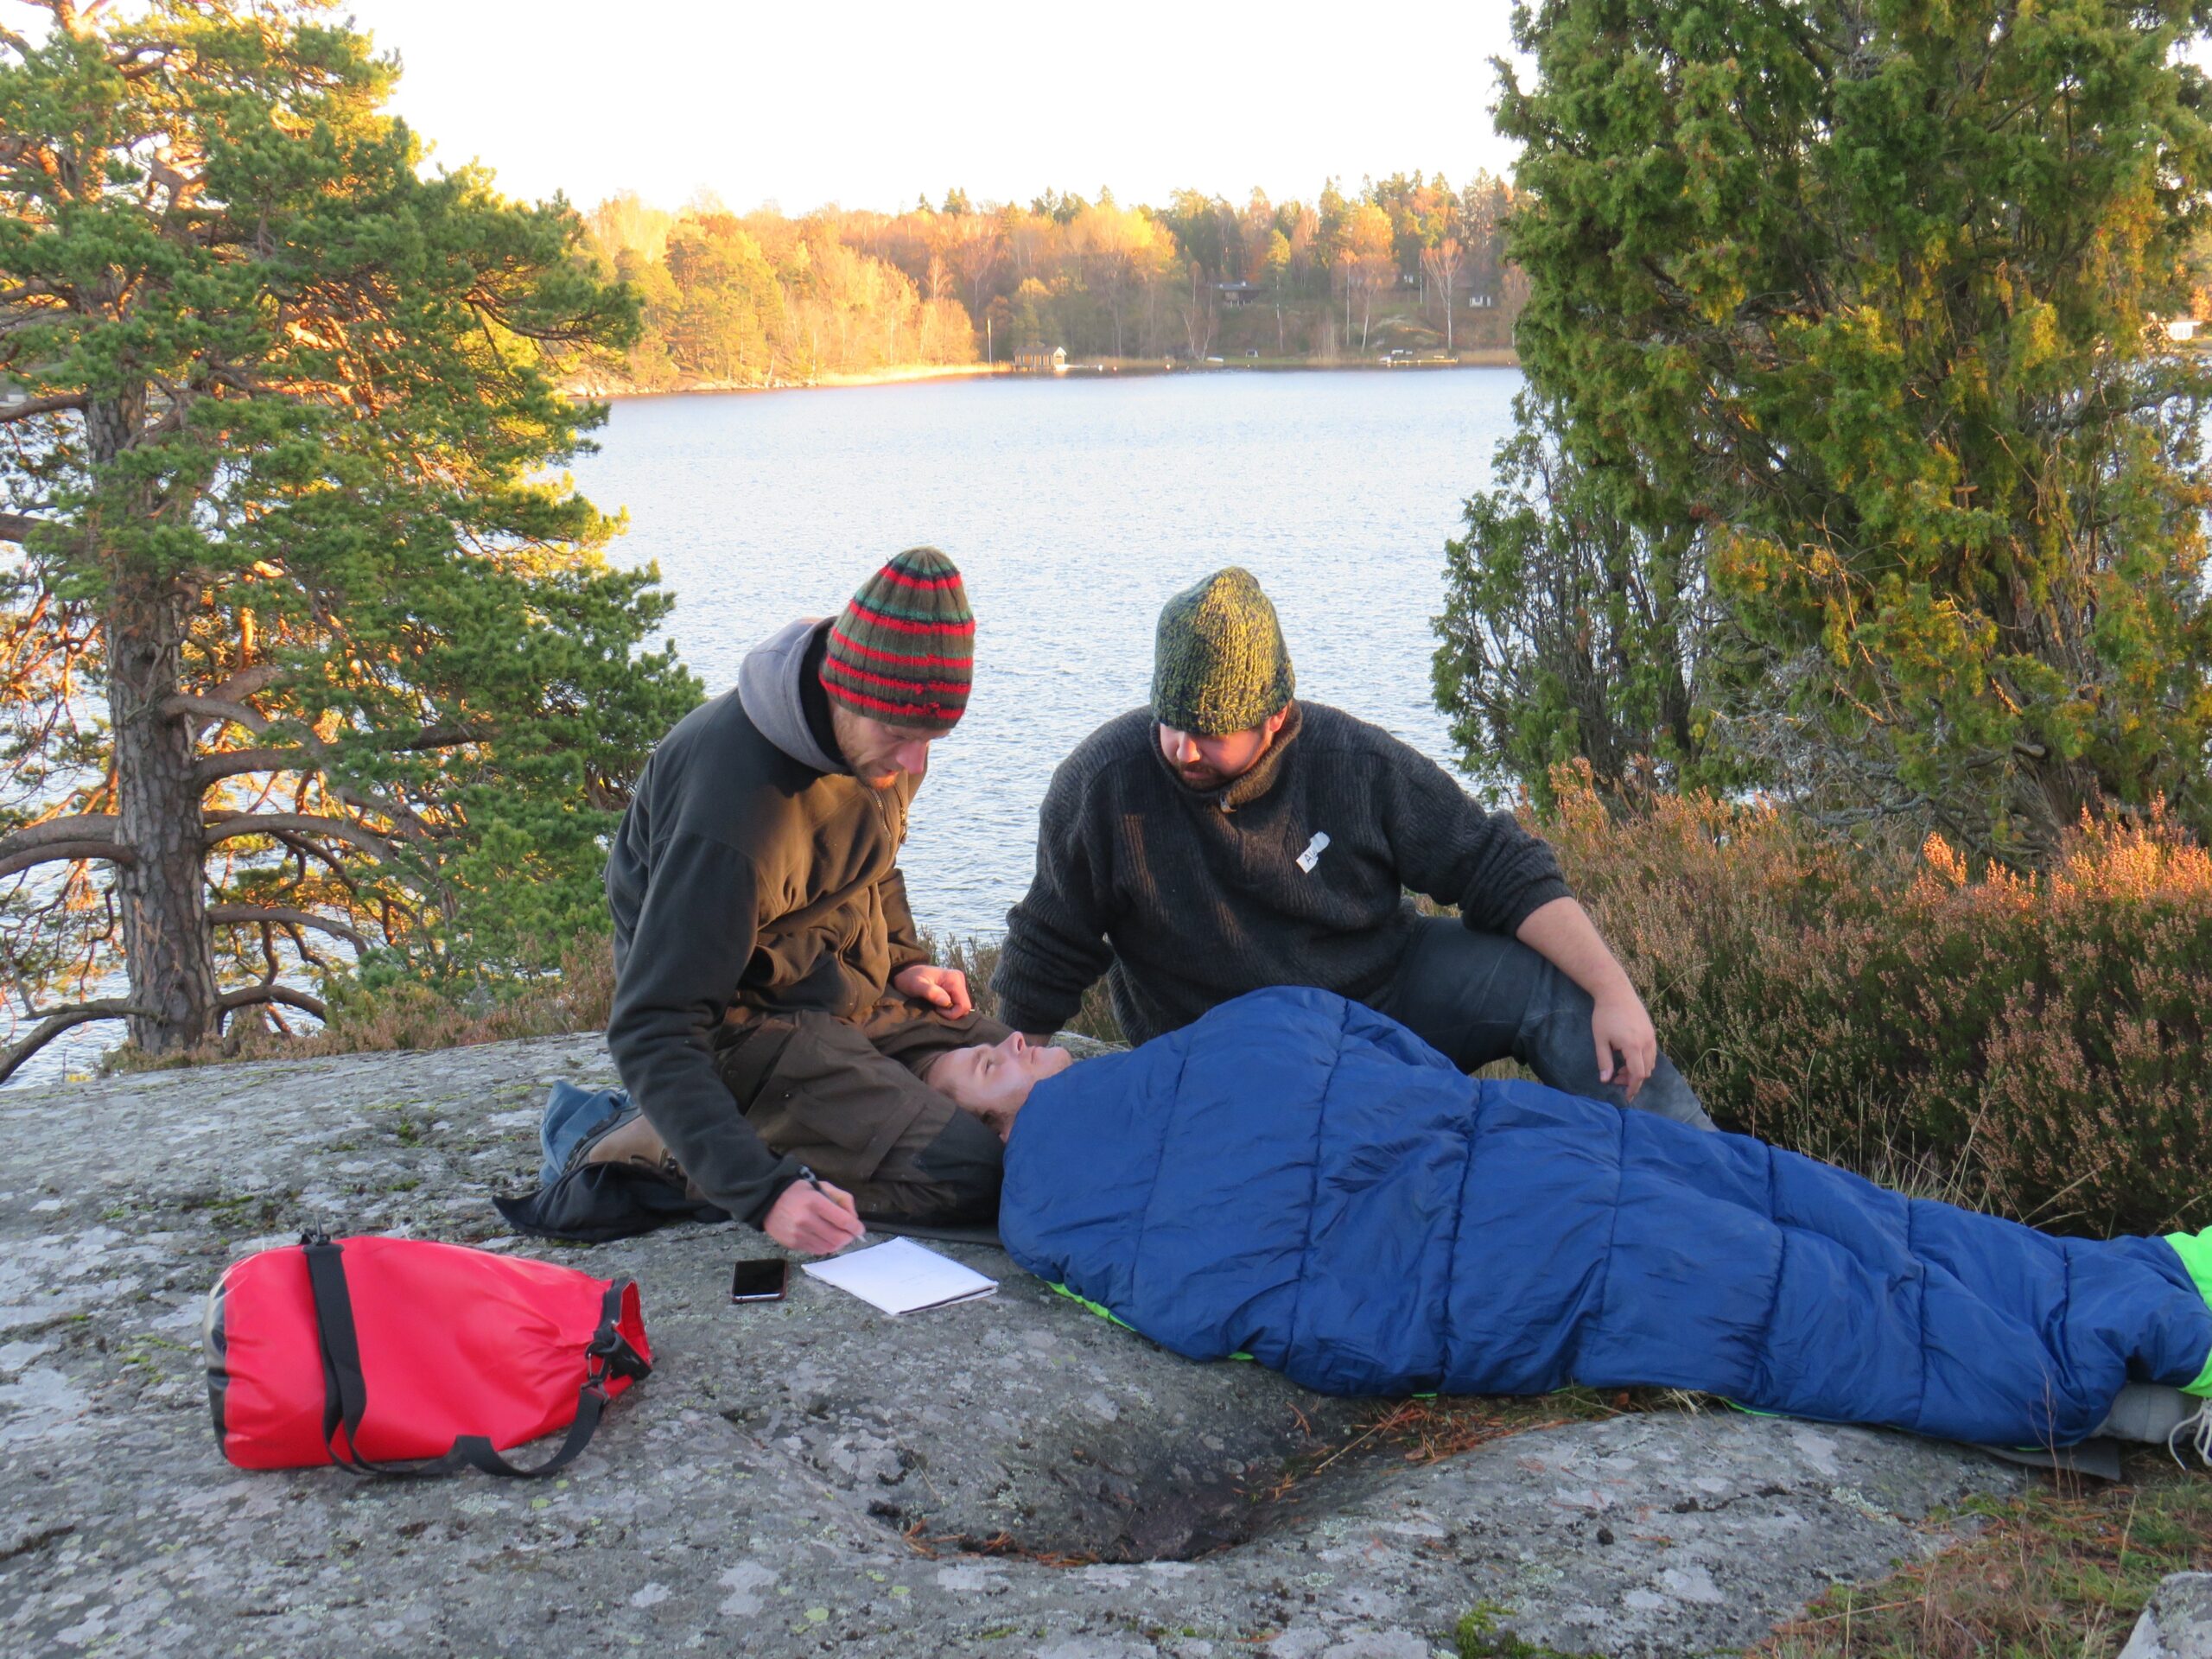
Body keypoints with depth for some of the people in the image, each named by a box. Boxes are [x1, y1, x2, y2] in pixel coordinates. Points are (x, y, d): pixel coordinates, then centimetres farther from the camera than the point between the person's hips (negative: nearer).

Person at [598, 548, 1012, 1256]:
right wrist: (762, 1191, -42)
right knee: (969, 1177, -21)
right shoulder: (736, 808, -33)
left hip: (849, 987, 9)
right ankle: (655, 1152, -11)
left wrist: (904, 958, 4)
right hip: (749, 1023, -8)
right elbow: (651, 1032, -33)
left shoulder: (882, 741, -6)